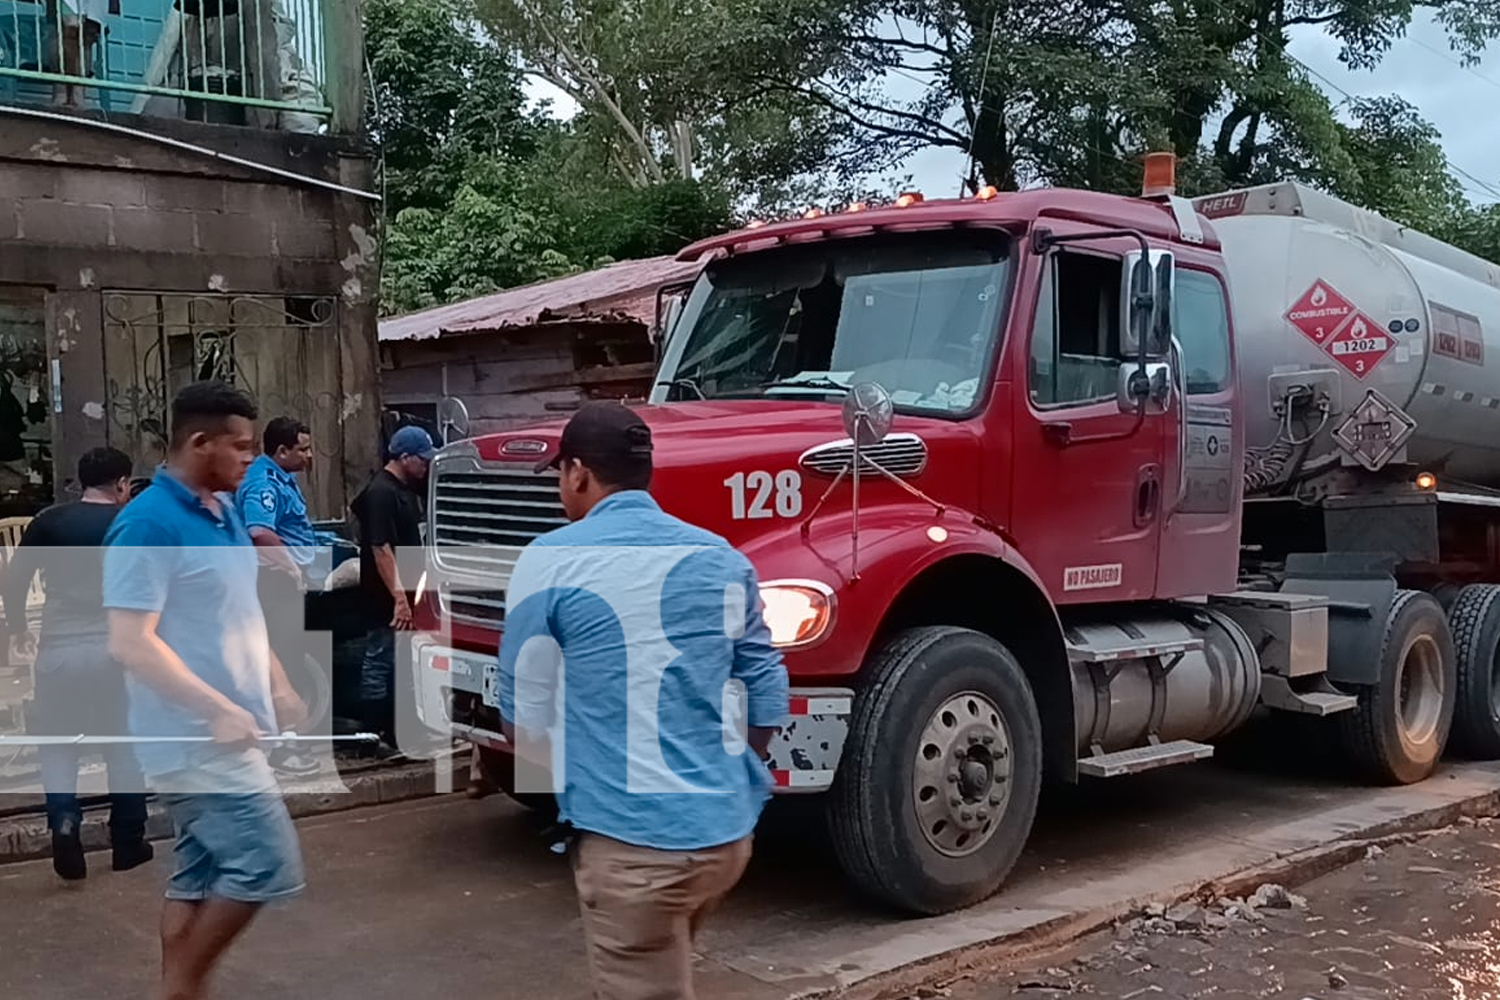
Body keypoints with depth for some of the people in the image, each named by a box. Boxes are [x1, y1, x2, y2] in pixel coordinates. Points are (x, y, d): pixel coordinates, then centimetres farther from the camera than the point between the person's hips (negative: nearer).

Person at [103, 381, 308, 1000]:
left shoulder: (224, 511, 11)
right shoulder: (148, 525, -17)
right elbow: (130, 644, -22)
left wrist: (278, 688, 13)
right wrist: (218, 709, -26)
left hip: (222, 735, 9)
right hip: (198, 737, -9)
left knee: (200, 875, 14)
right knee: (266, 865, -9)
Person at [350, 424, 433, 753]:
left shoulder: (407, 489, 13)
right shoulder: (381, 492, -18)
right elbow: (381, 548, -23)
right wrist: (399, 596, -27)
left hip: (404, 592, 10)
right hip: (386, 598, -10)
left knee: (399, 662, 15)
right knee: (380, 661, -2)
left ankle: (393, 731, 25)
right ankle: (374, 735, 5)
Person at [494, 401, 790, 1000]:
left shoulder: (552, 560, -8)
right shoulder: (723, 559, 7)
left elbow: (524, 722, -3)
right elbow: (767, 706, 11)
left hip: (631, 839, -6)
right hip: (727, 831, 6)